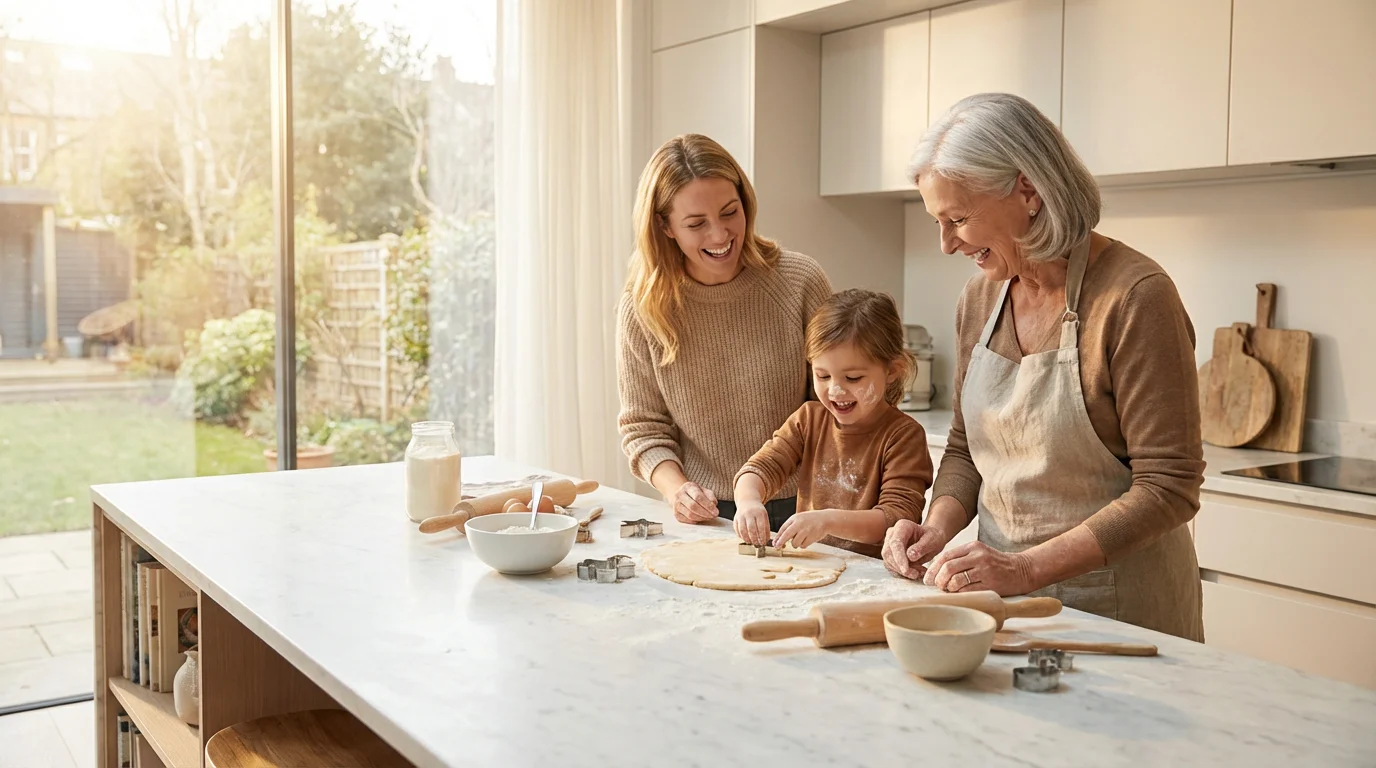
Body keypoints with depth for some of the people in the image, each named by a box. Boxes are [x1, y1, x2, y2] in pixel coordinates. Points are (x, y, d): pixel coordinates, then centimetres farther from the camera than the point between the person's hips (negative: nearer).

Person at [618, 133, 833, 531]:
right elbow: (642, 426, 7)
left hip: (800, 510, -1)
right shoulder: (642, 308, 0)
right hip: (705, 516, 2)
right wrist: (676, 489, -11)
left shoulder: (798, 279, -4)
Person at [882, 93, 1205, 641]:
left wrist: (1029, 568, -25)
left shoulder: (1134, 297, -18)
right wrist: (937, 528, -6)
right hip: (1003, 596, 6)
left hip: (1118, 611, -6)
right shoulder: (979, 298, 3)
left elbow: (1169, 488, -20)